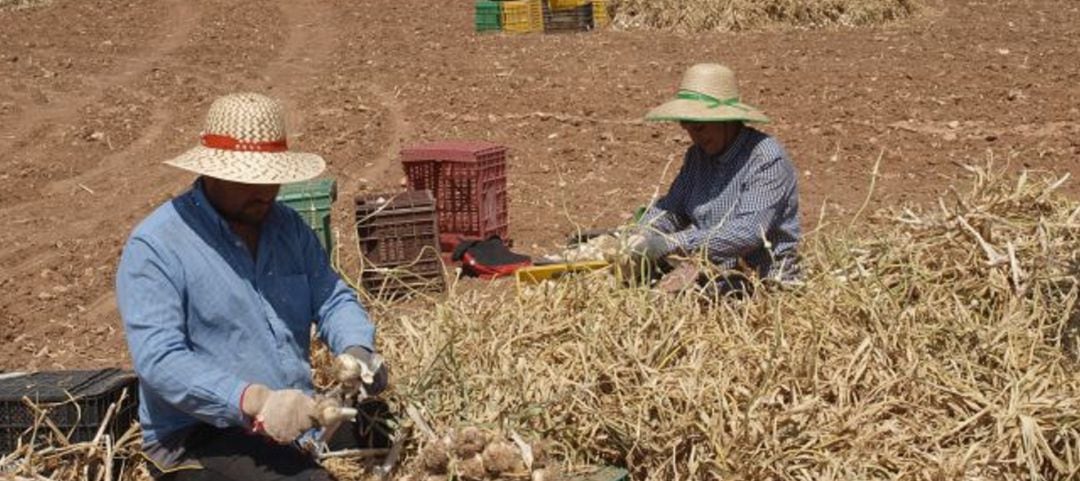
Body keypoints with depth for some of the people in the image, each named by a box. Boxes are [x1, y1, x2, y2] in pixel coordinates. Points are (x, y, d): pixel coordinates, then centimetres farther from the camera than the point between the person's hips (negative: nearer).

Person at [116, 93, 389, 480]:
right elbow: (159, 359, -20)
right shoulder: (154, 247, -10)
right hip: (199, 440, -7)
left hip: (298, 416, 8)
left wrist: (356, 348, -16)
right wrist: (254, 402, -32)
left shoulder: (289, 227, 11)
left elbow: (332, 299, 8)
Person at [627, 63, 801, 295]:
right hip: (712, 272, 7)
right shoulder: (698, 155, 10)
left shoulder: (767, 158, -14)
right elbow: (670, 207, 9)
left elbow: (749, 232, -24)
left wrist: (674, 243, -28)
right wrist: (642, 237, -14)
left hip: (763, 281, -7)